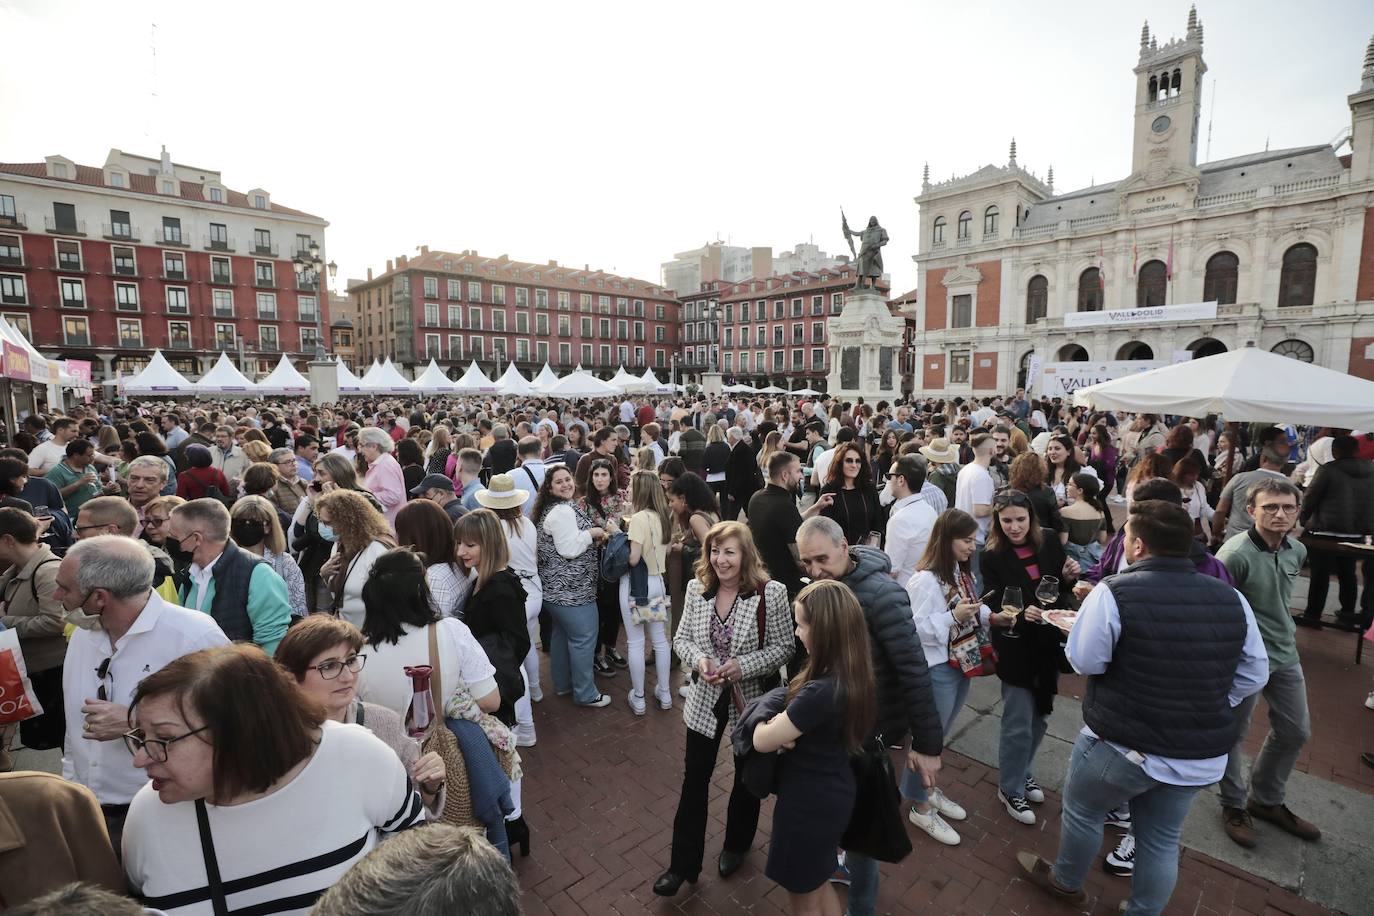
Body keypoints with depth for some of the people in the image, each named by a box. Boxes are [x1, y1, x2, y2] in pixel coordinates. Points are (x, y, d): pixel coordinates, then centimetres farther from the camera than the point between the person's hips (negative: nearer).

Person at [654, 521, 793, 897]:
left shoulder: (771, 592, -20)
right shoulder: (696, 588, -8)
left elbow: (784, 647, -14)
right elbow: (681, 638, 0)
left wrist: (743, 666, -26)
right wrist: (698, 660, -20)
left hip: (752, 699, -2)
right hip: (706, 697, 2)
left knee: (747, 778, 21)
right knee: (694, 780, 11)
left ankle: (736, 846, 49)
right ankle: (683, 864, 31)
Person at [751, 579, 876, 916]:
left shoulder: (821, 693, -35)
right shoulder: (854, 677, -8)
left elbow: (762, 742, -24)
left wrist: (766, 722, -3)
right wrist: (782, 722, -13)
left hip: (809, 803, -8)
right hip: (833, 795, 8)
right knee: (818, 883, 31)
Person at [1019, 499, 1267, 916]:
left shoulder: (1114, 592, -21)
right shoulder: (1232, 598, -4)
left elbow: (1084, 661, -13)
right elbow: (1253, 675, 5)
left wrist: (1091, 618, 5)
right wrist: (1205, 710, 15)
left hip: (1123, 746, -4)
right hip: (1204, 755, 5)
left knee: (1082, 810, 22)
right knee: (1162, 840, 23)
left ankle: (1066, 882, 44)